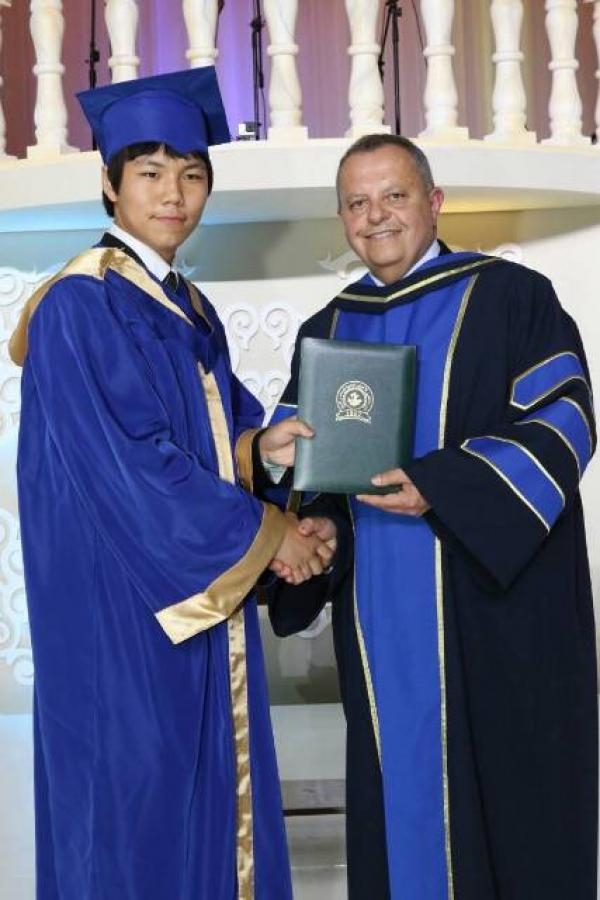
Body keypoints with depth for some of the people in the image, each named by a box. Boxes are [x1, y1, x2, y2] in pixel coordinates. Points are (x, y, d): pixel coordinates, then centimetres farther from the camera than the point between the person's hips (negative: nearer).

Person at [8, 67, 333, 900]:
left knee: (206, 785, 14)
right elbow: (128, 464, -20)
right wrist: (265, 532, -14)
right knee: (137, 793, 2)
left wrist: (262, 445, -6)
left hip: (200, 596, 8)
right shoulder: (81, 304, -14)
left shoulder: (191, 310, 12)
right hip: (123, 599, -8)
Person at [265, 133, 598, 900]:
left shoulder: (509, 295, -1)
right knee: (400, 789, 10)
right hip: (381, 609, 4)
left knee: (506, 791, 3)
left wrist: (440, 489, -21)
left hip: (493, 598, -4)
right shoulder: (327, 332, 13)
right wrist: (316, 521, -10)